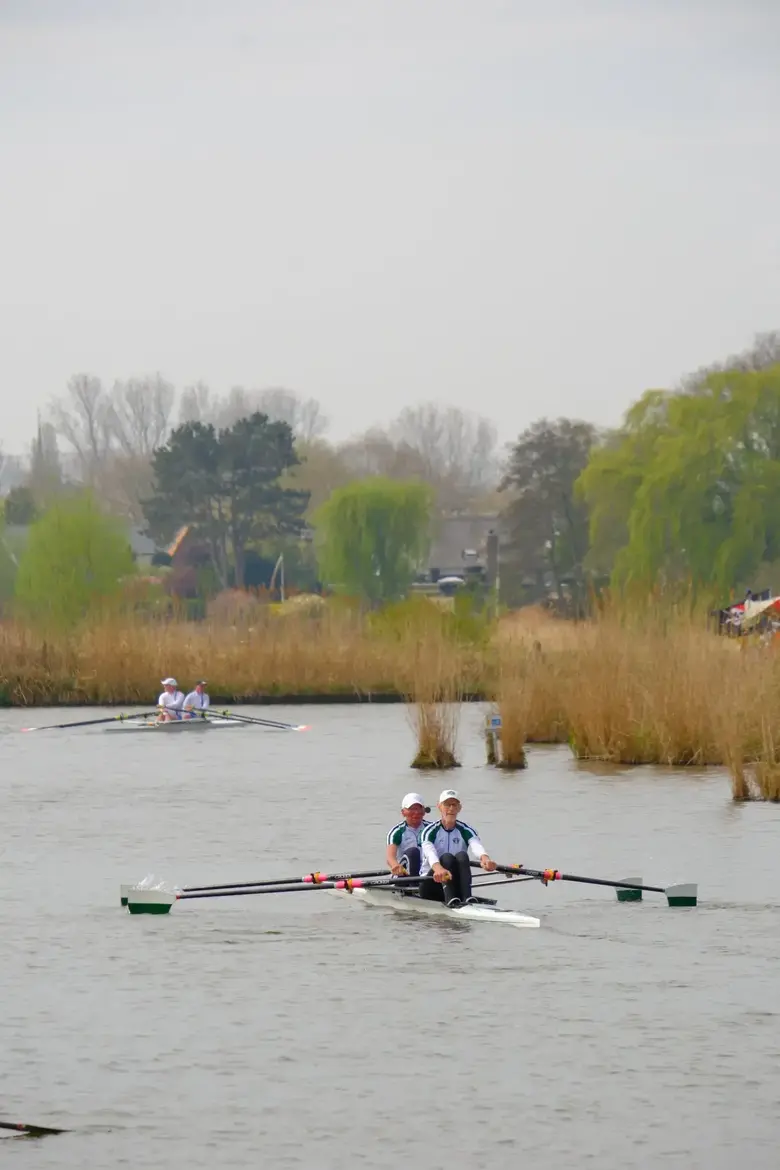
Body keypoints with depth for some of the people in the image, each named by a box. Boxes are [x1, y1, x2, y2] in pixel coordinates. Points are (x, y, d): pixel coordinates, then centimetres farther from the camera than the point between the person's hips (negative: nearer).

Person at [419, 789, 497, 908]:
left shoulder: (466, 831, 3)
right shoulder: (430, 831, -4)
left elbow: (477, 846, -20)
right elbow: (430, 853, -26)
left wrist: (485, 858, -45)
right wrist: (438, 868, -50)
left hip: (455, 885, 2)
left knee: (462, 856, -26)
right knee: (447, 857, -29)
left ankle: (467, 897, -45)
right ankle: (450, 899, -49)